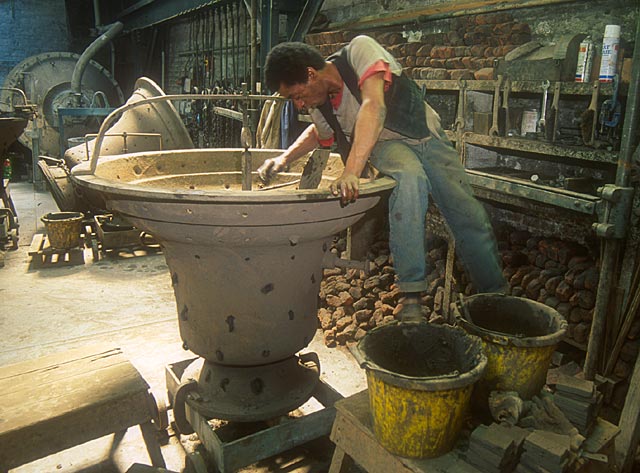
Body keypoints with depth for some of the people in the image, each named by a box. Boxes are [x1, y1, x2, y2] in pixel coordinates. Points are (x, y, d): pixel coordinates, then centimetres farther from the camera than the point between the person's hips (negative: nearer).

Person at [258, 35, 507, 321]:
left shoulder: (359, 50, -25)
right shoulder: (318, 107, -8)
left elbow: (374, 106, -40)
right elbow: (319, 133, 16)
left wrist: (351, 171, -50)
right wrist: (283, 159, 0)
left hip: (425, 135, -1)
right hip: (386, 145, 2)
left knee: (471, 219, -7)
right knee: (409, 178, -35)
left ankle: (496, 296, 15)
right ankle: (411, 295, -34)